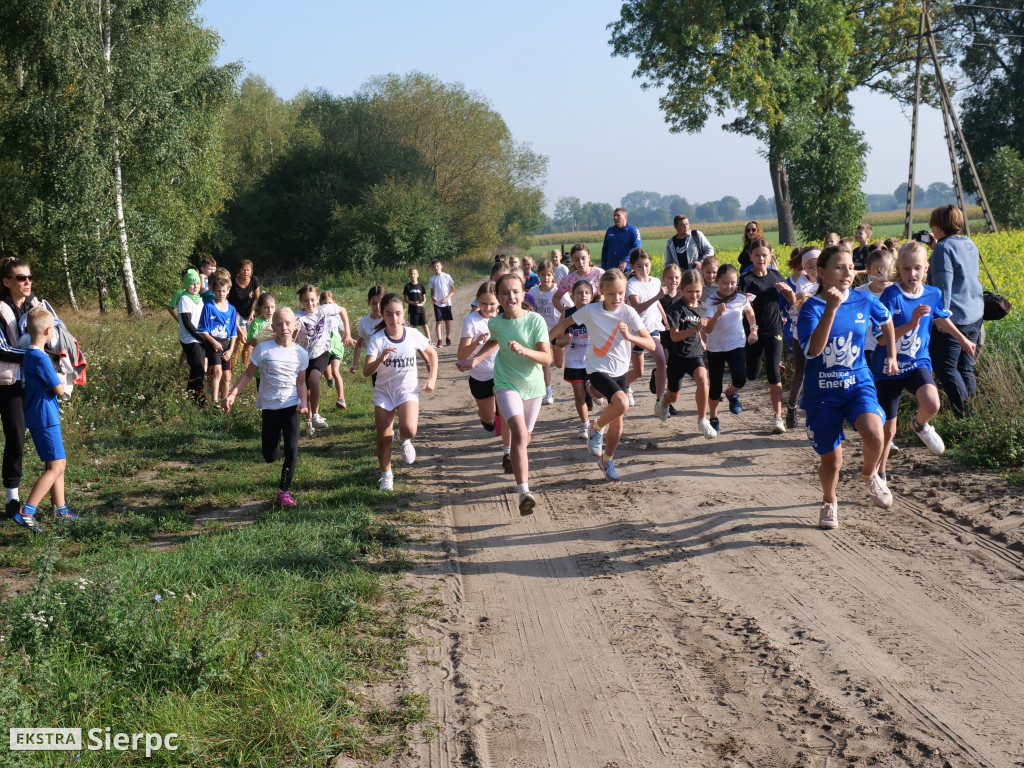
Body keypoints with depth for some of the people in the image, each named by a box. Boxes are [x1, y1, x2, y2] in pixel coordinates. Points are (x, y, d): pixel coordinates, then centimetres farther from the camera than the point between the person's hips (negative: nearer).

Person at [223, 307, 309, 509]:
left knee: (292, 450, -11)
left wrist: (304, 401, -10)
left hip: (291, 406, 1)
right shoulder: (263, 349, -6)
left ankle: (284, 491, 6)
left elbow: (301, 382, 7)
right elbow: (248, 374, 1)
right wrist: (232, 394, -7)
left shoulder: (300, 353, 0)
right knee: (270, 457, 3)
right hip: (269, 406, 0)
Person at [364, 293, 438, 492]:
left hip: (408, 390, 0)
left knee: (409, 429, -25)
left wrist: (432, 379, 1)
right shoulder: (377, 339, -15)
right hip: (383, 392, 0)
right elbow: (367, 371, -24)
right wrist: (380, 359, -42)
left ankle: (405, 441, 13)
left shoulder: (413, 335, -9)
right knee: (383, 438, 2)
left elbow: (432, 354, 10)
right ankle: (386, 475, 25)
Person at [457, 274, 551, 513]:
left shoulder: (536, 321, -15)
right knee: (520, 433, -23)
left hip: (533, 386, 1)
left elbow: (547, 358, -18)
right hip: (506, 385, -1)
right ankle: (523, 492, -31)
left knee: (523, 437, 15)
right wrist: (474, 359, 9)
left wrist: (525, 351, -34)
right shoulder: (494, 324, -6)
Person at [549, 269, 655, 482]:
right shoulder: (591, 311, -14)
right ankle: (597, 428, 0)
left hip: (619, 371, 3)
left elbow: (651, 345, -15)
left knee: (617, 424, 10)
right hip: (598, 369, -3)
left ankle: (607, 461, 34)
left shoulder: (628, 313, -11)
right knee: (622, 403, -29)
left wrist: (629, 336, -32)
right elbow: (564, 324, 1)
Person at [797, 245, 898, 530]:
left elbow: (886, 322, 21)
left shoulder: (864, 301, -2)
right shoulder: (811, 307, -12)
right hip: (822, 392, -1)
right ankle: (829, 502, 35)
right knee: (831, 461, 2)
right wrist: (832, 308, -32)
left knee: (874, 435, -27)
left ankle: (870, 475, 7)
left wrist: (891, 355, 19)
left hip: (858, 385, 2)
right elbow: (813, 349, -28)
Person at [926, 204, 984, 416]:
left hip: (953, 318, -9)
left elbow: (943, 286, -19)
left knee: (945, 368, -2)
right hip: (975, 315, 9)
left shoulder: (944, 249, -15)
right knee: (966, 368, 14)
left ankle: (964, 415, -6)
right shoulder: (970, 245, 12)